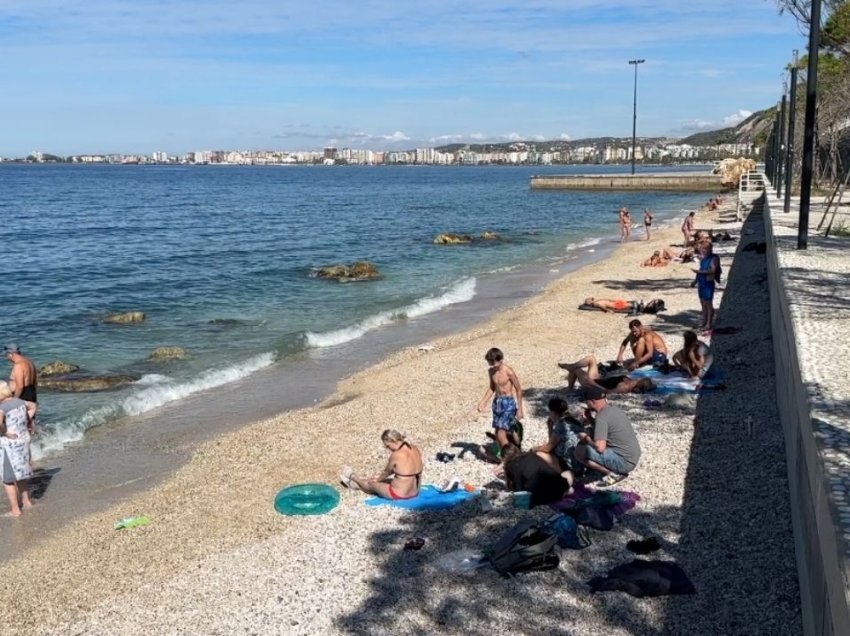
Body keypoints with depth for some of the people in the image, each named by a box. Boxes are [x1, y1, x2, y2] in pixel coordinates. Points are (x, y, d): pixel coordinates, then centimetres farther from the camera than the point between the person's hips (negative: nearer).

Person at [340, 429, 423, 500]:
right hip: (414, 492, 7)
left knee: (372, 484, 20)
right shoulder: (414, 449, 0)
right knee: (383, 480, 29)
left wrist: (378, 479, 18)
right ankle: (357, 482, 50)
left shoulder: (396, 455, -23)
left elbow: (387, 472, -4)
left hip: (399, 494, -7)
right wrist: (380, 477, 23)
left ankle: (353, 477, 48)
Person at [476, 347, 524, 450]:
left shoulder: (508, 371, -17)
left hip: (508, 403, -7)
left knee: (501, 435, -13)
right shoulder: (491, 371, 2)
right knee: (498, 434, 11)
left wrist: (519, 409, -8)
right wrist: (483, 402, 2)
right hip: (497, 402, 7)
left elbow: (519, 389, -9)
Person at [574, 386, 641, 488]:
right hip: (633, 458, 9)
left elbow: (600, 448, -25)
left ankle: (612, 474, -6)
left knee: (580, 451, -16)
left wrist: (586, 438, -6)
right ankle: (617, 471, 11)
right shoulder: (615, 409, 10)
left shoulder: (601, 417, -17)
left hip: (624, 461, -9)